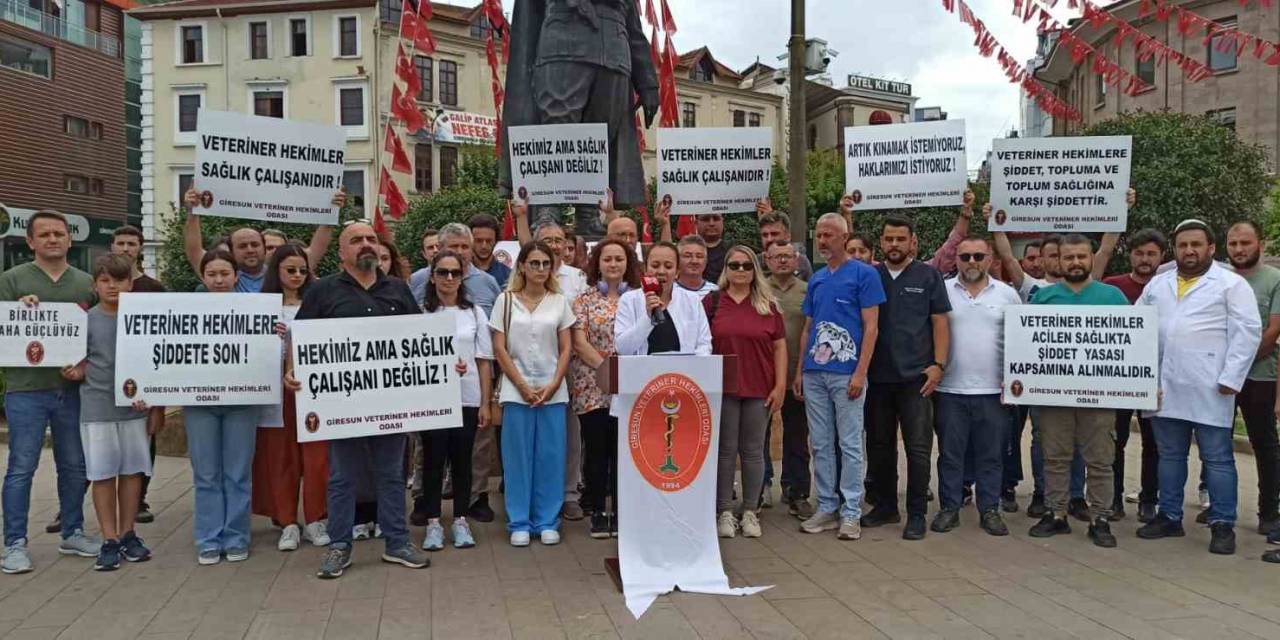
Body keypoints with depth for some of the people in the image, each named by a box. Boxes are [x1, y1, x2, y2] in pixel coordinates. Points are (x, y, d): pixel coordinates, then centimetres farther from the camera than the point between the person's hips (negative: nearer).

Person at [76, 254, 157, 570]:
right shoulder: (86, 320, -1)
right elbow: (81, 367, 4)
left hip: (136, 410, 2)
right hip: (97, 410, -2)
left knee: (132, 471, 8)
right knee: (103, 475, 3)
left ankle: (127, 534, 21)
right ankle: (110, 540, 12)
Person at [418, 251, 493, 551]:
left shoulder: (475, 313, 7)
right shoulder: (421, 313, 0)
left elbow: (483, 362, 6)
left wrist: (485, 403, 1)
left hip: (467, 399, 2)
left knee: (462, 460, 8)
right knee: (434, 460, 3)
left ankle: (460, 520, 18)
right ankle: (433, 522, 13)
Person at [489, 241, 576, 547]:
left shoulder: (559, 302, 7)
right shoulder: (506, 301, 3)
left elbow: (565, 349, 6)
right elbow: (500, 349, 0)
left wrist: (553, 385, -7)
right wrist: (523, 386, -8)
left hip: (553, 391, 1)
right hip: (516, 391, -1)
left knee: (550, 457, 3)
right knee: (518, 458, 2)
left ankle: (547, 522, 14)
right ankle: (519, 523, 13)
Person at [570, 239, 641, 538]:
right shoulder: (585, 298, 2)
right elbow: (579, 342, -5)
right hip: (592, 387, -1)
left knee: (622, 450, 5)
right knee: (596, 451, 4)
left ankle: (620, 511, 16)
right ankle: (598, 511, 16)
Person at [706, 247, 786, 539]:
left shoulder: (767, 305, 6)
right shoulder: (712, 302, 3)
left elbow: (780, 346, 6)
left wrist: (780, 385, -1)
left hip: (759, 389, 1)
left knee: (753, 451, 7)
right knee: (725, 450, 5)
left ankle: (750, 512, 18)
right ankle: (725, 512, 15)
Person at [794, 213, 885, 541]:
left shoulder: (864, 274, -3)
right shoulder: (816, 279, 15)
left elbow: (871, 327, -7)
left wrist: (860, 372, -15)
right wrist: (799, 371, 12)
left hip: (846, 374, -6)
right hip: (814, 374, 6)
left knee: (850, 444, 0)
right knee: (820, 444, 9)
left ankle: (851, 513, 8)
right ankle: (826, 508, 19)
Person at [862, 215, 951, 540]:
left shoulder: (928, 276, 3)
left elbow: (940, 322, 1)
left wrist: (938, 364, -9)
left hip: (915, 376, -3)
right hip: (877, 376, 3)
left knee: (918, 447, 0)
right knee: (879, 445, 11)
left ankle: (917, 513, 10)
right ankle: (884, 505, 24)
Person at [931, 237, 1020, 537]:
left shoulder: (1007, 294, 5)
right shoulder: (942, 290, 2)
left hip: (993, 390, 1)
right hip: (950, 388, -1)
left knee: (991, 454, 8)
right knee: (950, 453, 6)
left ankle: (989, 510, 19)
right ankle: (949, 508, 17)